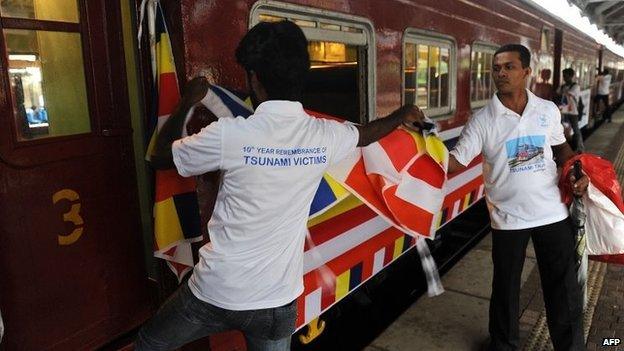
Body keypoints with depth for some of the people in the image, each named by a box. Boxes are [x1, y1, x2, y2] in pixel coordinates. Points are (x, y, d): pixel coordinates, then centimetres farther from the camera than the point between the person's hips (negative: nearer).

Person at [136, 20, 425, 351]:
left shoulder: (230, 135, -19)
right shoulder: (325, 135, -6)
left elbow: (160, 155, -1)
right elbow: (367, 133, 17)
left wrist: (187, 102, 14)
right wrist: (403, 114, 38)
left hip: (216, 293, -3)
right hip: (278, 301, 3)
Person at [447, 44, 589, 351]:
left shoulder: (548, 110, 0)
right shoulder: (482, 120, -8)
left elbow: (561, 147, 16)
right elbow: (455, 162, -14)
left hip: (553, 212, 2)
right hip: (508, 217, -2)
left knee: (564, 286, 14)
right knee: (505, 288, 14)